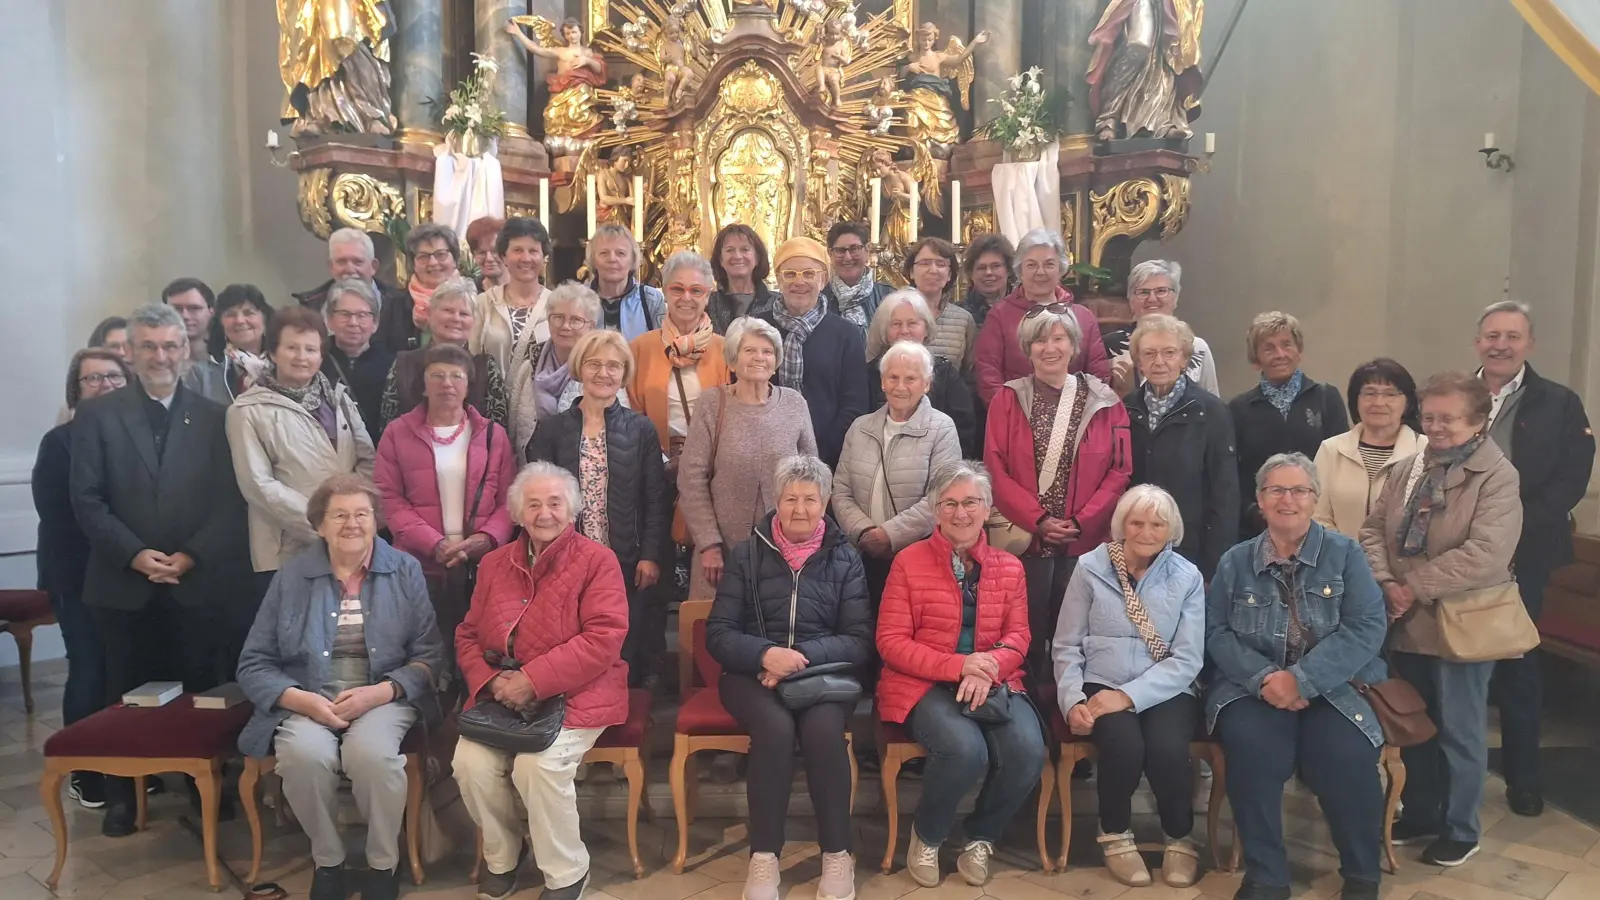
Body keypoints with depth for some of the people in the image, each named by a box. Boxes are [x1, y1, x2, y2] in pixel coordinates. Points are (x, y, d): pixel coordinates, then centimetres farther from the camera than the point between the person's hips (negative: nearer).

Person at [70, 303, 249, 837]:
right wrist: (135, 555, -11)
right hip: (123, 583, 0)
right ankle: (122, 794, 23)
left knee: (198, 691, 4)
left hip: (198, 582, 0)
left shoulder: (213, 417, 6)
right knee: (126, 694, 9)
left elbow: (229, 502, 2)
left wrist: (191, 555, -10)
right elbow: (87, 500, -1)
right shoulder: (96, 415, 5)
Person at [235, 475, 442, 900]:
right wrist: (303, 700, -13)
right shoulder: (292, 575, 7)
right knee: (305, 753, -31)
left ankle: (384, 864, -7)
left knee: (371, 751, -33)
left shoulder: (405, 571, 4)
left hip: (384, 698, -1)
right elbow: (254, 664, 5)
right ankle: (327, 860, -3)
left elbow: (430, 655, 0)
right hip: (307, 701, 1)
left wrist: (377, 693, -16)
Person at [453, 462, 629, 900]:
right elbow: (468, 634, 14)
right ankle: (500, 857, 10)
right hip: (503, 694, 5)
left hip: (575, 693, -4)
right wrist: (490, 679, -8)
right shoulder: (493, 563, 12)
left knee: (538, 764, -28)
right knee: (471, 761, -20)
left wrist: (533, 680, -19)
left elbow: (603, 639, -15)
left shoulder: (597, 560, -5)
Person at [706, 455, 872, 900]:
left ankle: (837, 854, -15)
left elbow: (861, 641, -1)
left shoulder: (845, 559, 6)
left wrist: (802, 657, -17)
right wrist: (766, 654, -19)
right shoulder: (747, 554, 6)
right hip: (753, 673, 0)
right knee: (775, 727, -32)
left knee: (823, 727, -31)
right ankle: (764, 855, -18)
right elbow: (718, 634, 1)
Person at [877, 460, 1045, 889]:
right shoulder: (909, 561, -2)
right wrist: (957, 666, -19)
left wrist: (989, 669, -18)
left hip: (993, 681, 4)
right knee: (966, 751, -33)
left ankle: (981, 837, 6)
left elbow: (1018, 635, 6)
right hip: (925, 683, -3)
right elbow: (891, 641, -6)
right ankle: (926, 834, 2)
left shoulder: (1009, 567, 10)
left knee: (1028, 751, -25)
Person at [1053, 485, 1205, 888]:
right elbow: (1066, 646, 3)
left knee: (1168, 749, -30)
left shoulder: (1188, 577, 1)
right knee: (1124, 744, -31)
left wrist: (1128, 695, -17)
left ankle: (1180, 839, 2)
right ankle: (1116, 835, 0)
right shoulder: (1090, 568, 0)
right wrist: (1072, 700, -13)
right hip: (1101, 686, 0)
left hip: (1166, 691, 1)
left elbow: (1187, 660, -5)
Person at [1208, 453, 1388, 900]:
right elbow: (1216, 632, 2)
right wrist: (1263, 677, -17)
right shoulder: (1235, 561, 8)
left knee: (1347, 753, -28)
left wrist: (1301, 679, -19)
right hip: (1254, 686, 1)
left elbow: (1367, 627, -8)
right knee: (1250, 743, -29)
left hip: (1331, 686, 0)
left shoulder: (1345, 553, 3)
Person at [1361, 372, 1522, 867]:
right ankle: (1420, 815, 35)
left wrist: (1415, 586, -21)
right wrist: (1385, 582, -12)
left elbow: (1485, 555, -24)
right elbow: (1374, 529, 5)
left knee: (1459, 733, 9)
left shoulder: (1498, 478, -13)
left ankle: (1460, 830, 26)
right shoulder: (1405, 469, 7)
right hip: (1407, 623, 6)